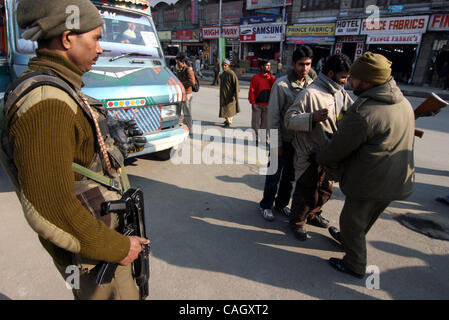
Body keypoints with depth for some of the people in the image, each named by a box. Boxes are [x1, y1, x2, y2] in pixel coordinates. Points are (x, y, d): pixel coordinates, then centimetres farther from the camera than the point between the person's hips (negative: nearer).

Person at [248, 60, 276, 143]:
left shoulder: (271, 77, 10)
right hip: (257, 104, -3)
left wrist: (271, 76, -7)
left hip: (267, 104, 3)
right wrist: (252, 103, -11)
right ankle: (257, 138, 12)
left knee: (265, 123, 8)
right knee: (256, 123, 0)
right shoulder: (255, 77, 0)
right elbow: (252, 91, -4)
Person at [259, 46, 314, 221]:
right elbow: (273, 116, -13)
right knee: (274, 176, 8)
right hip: (284, 140, -5)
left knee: (290, 176, 18)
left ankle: (281, 203, 38)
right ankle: (266, 205, 29)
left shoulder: (311, 84, 2)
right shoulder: (281, 85, -13)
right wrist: (277, 143, -12)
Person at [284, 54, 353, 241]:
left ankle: (312, 215, 48)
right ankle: (296, 222, 30)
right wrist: (312, 117, -33)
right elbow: (289, 120, -19)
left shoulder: (341, 94, 8)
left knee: (325, 190, 23)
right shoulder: (310, 94, -17)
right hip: (309, 156, -8)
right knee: (307, 193, 5)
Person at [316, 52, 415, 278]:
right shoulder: (404, 103, 2)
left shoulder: (363, 113, -28)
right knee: (367, 217, 28)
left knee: (351, 221, 13)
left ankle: (355, 265, 30)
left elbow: (338, 148, -18)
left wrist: (320, 158, 2)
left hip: (369, 183, -9)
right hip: (398, 180, 9)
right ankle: (348, 238, 53)